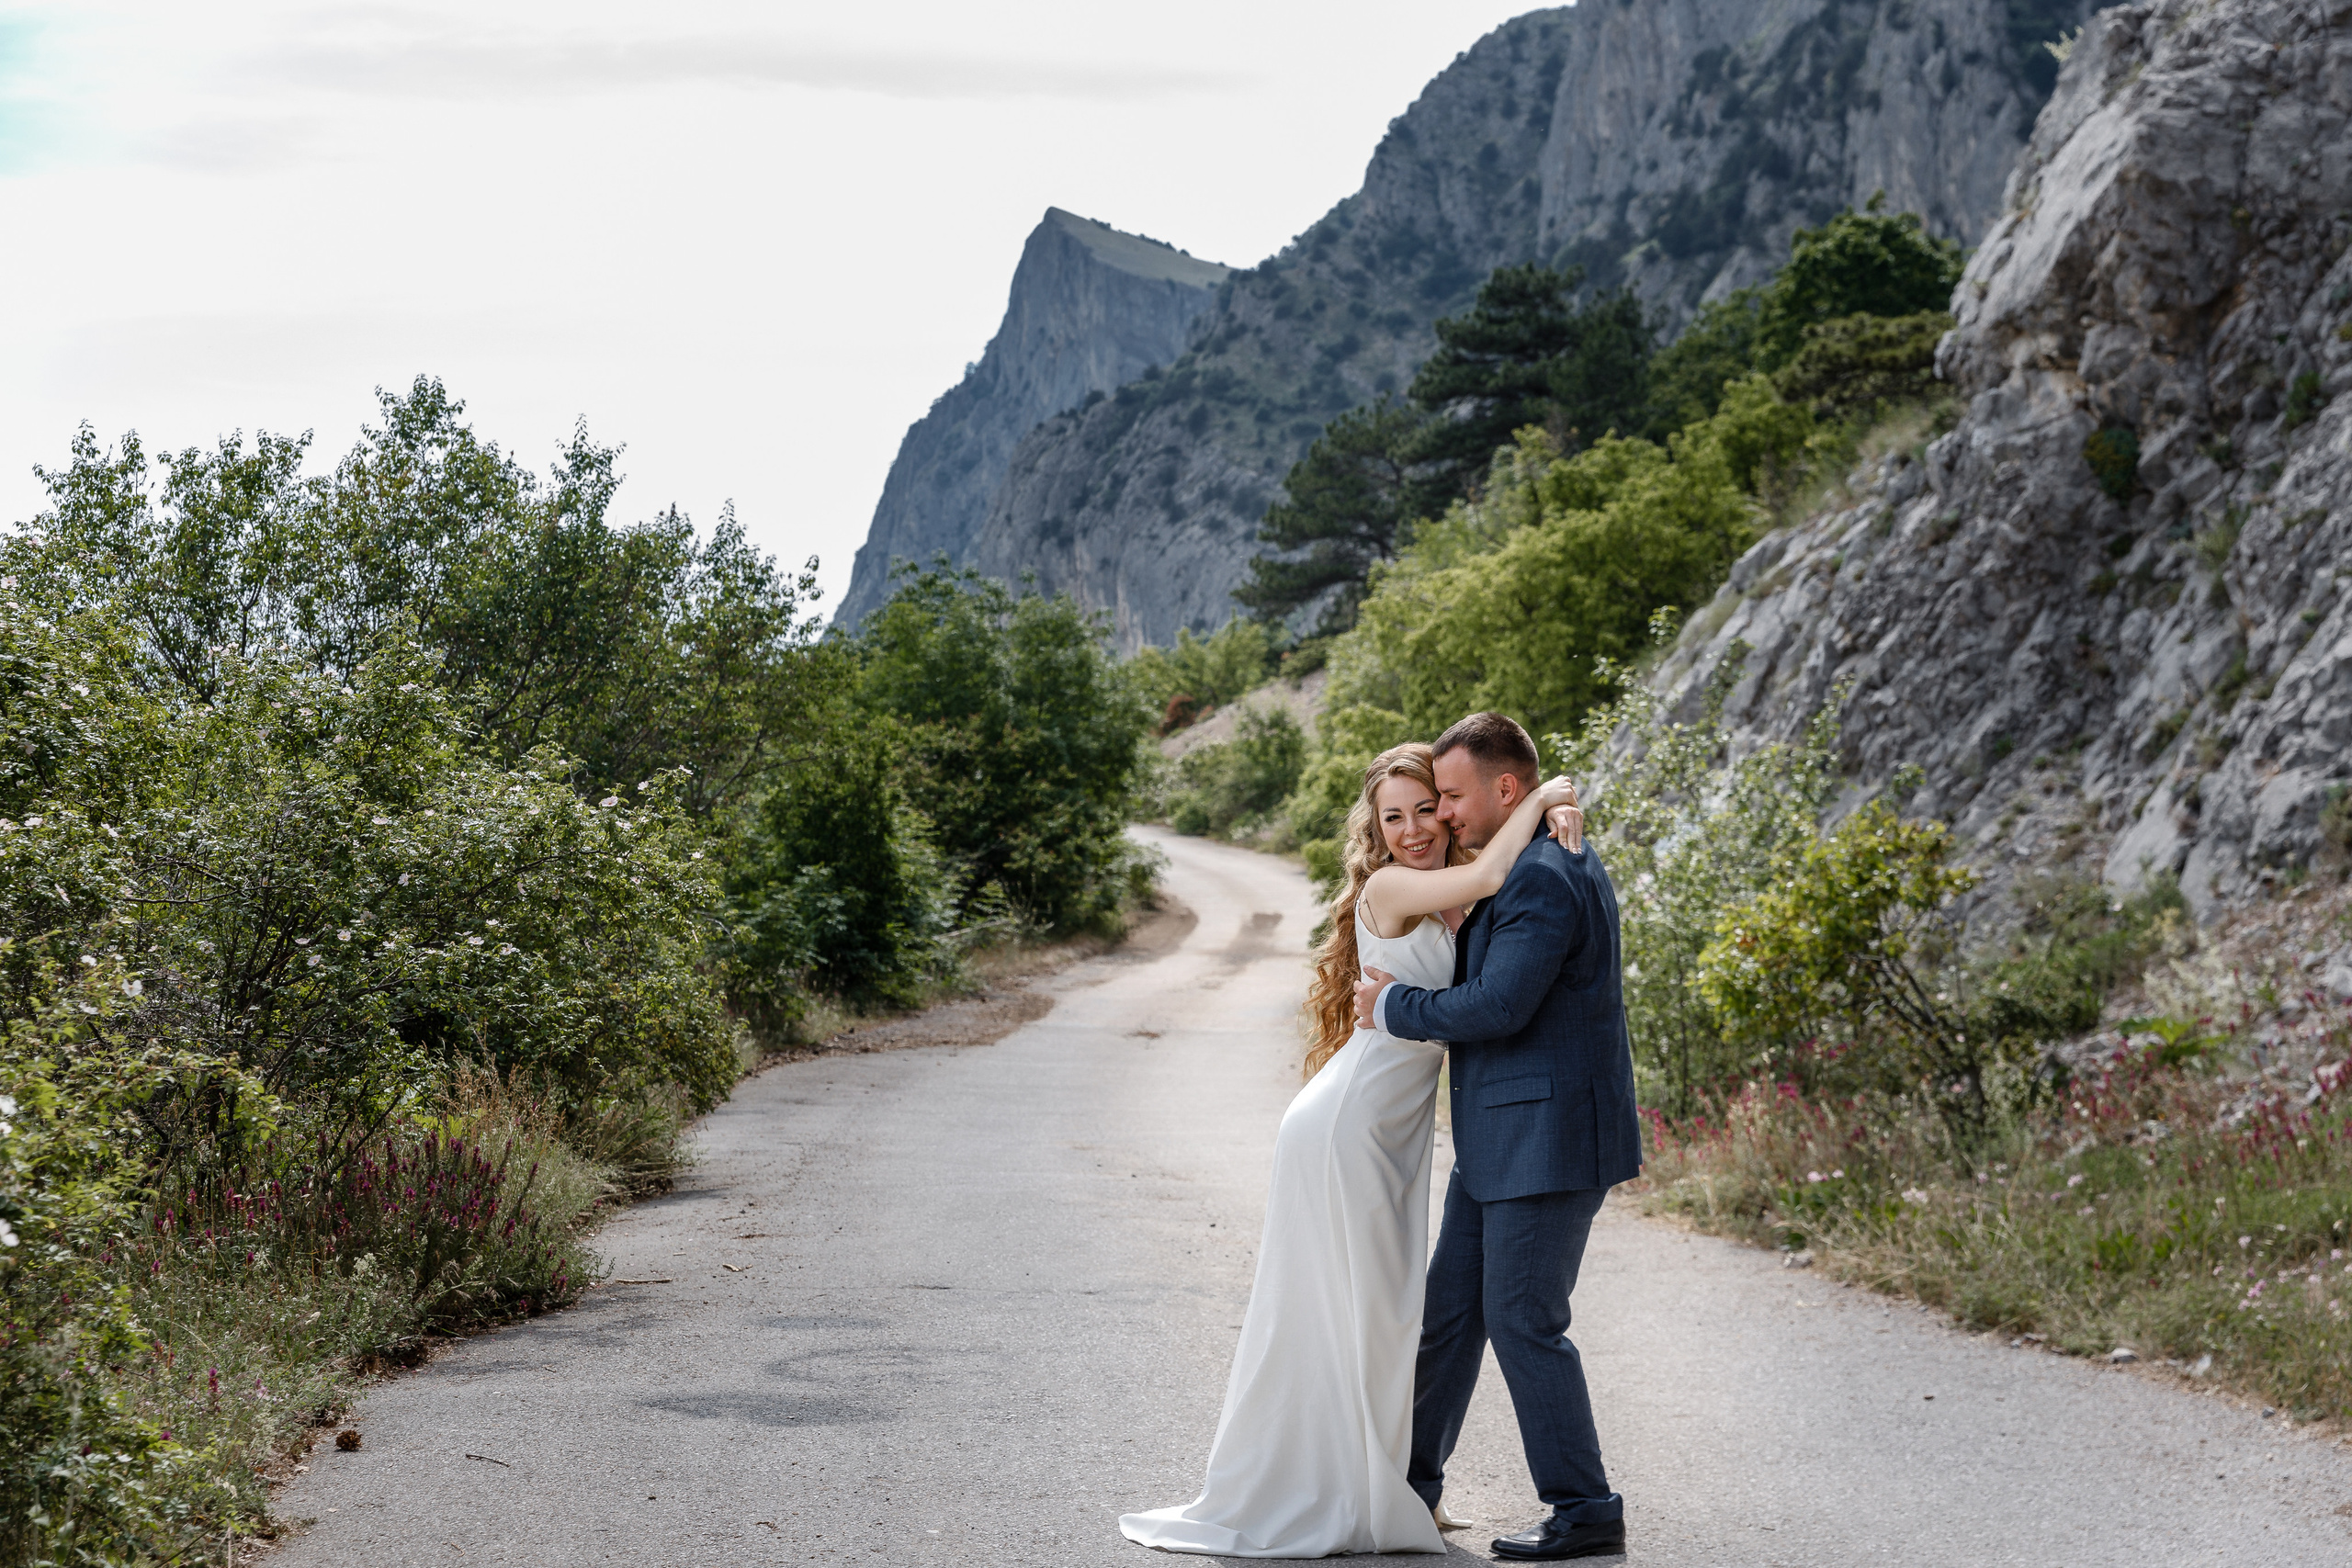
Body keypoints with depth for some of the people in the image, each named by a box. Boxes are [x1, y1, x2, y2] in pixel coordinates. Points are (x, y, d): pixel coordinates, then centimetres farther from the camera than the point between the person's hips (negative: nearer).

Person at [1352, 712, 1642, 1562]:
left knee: (1523, 1321, -4)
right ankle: (1412, 1482, 27)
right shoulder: (1533, 864, 14)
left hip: (1547, 1138, -10)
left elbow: (1498, 1006, -24)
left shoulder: (1544, 879, -19)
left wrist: (1395, 1006, -11)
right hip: (1502, 1138, 10)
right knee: (1450, 1308, 15)